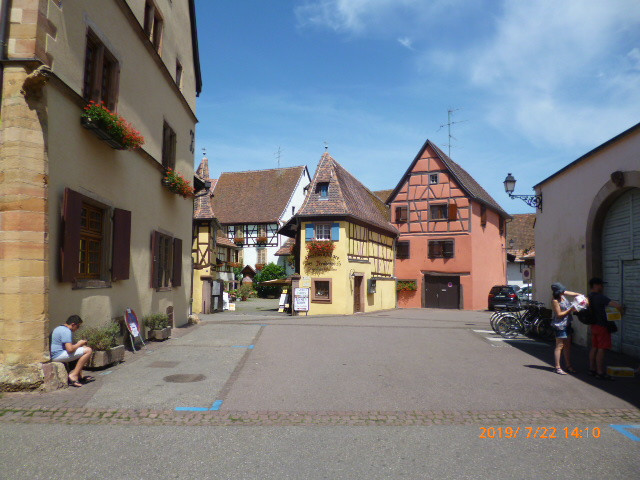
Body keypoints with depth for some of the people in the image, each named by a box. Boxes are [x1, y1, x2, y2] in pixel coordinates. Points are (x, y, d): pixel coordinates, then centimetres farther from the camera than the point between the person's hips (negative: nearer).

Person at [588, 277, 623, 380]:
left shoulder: (589, 297, 8)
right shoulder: (600, 297, -20)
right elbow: (617, 305, -28)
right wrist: (621, 312, -7)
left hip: (594, 325, 9)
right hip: (602, 326, -9)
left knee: (594, 348, 13)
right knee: (601, 349, -4)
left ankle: (592, 369, 19)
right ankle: (600, 372, 0)